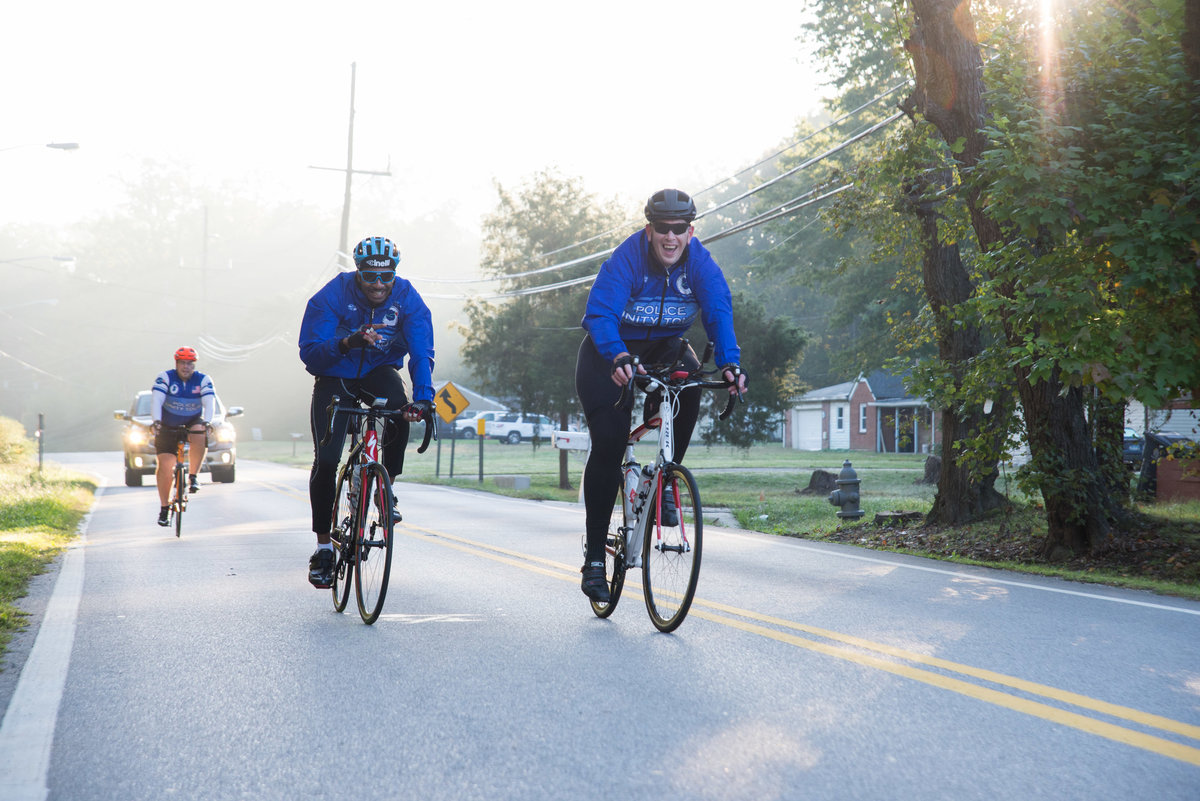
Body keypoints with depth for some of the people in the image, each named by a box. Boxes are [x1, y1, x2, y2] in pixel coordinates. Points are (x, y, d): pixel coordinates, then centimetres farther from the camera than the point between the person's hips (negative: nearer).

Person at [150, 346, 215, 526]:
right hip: (168, 427, 0)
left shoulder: (203, 380, -9)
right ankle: (164, 508, 4)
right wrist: (156, 421, -42)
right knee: (164, 466, -9)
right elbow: (156, 400, -25)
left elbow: (210, 402, -21)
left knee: (200, 436, -35)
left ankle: (193, 477, -19)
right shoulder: (165, 377, -13)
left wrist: (206, 421, -40)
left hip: (192, 423, 0)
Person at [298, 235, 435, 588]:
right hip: (335, 378, -1)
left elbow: (421, 354, -24)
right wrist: (348, 342, -44)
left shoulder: (407, 299, -18)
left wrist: (423, 399, -41)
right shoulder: (331, 296, -22)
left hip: (379, 372, 1)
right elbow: (309, 353, -25)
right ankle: (323, 547, -1)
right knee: (326, 459, -15)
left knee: (401, 414, -33)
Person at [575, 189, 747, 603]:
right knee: (608, 443, -16)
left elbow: (719, 311, -28)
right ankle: (594, 557, -8)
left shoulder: (700, 261, -16)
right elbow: (600, 313, -37)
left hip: (664, 347, 3)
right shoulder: (625, 259, -25)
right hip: (612, 351, -3)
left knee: (689, 389, -30)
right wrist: (619, 358, -56)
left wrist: (729, 363, -45)